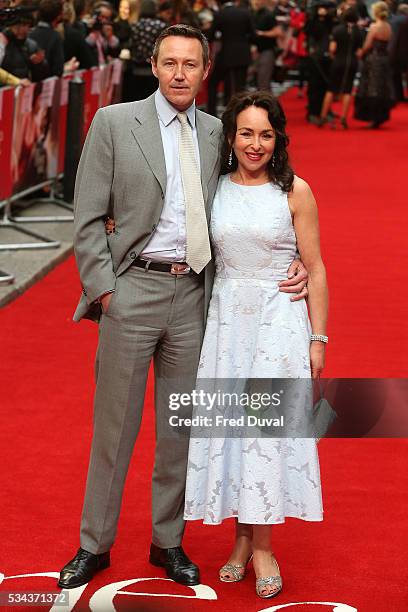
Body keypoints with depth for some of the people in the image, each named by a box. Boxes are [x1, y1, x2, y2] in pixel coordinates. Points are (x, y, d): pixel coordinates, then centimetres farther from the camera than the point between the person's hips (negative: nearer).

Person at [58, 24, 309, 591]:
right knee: (114, 426, 6)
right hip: (133, 289, -3)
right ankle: (95, 545, 20)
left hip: (195, 294, 3)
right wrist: (104, 289, -10)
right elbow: (88, 218, -3)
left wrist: (290, 263, -1)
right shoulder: (114, 123, -3)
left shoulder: (217, 133, 7)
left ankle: (168, 541, 27)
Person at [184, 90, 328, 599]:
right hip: (226, 319, 3)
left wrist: (318, 338, -4)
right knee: (227, 425, 5)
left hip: (279, 320, -3)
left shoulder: (295, 192, -4)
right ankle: (242, 539, 17)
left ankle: (262, 547, 7)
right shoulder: (214, 188, 5)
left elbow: (315, 269, -2)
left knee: (267, 426, -3)